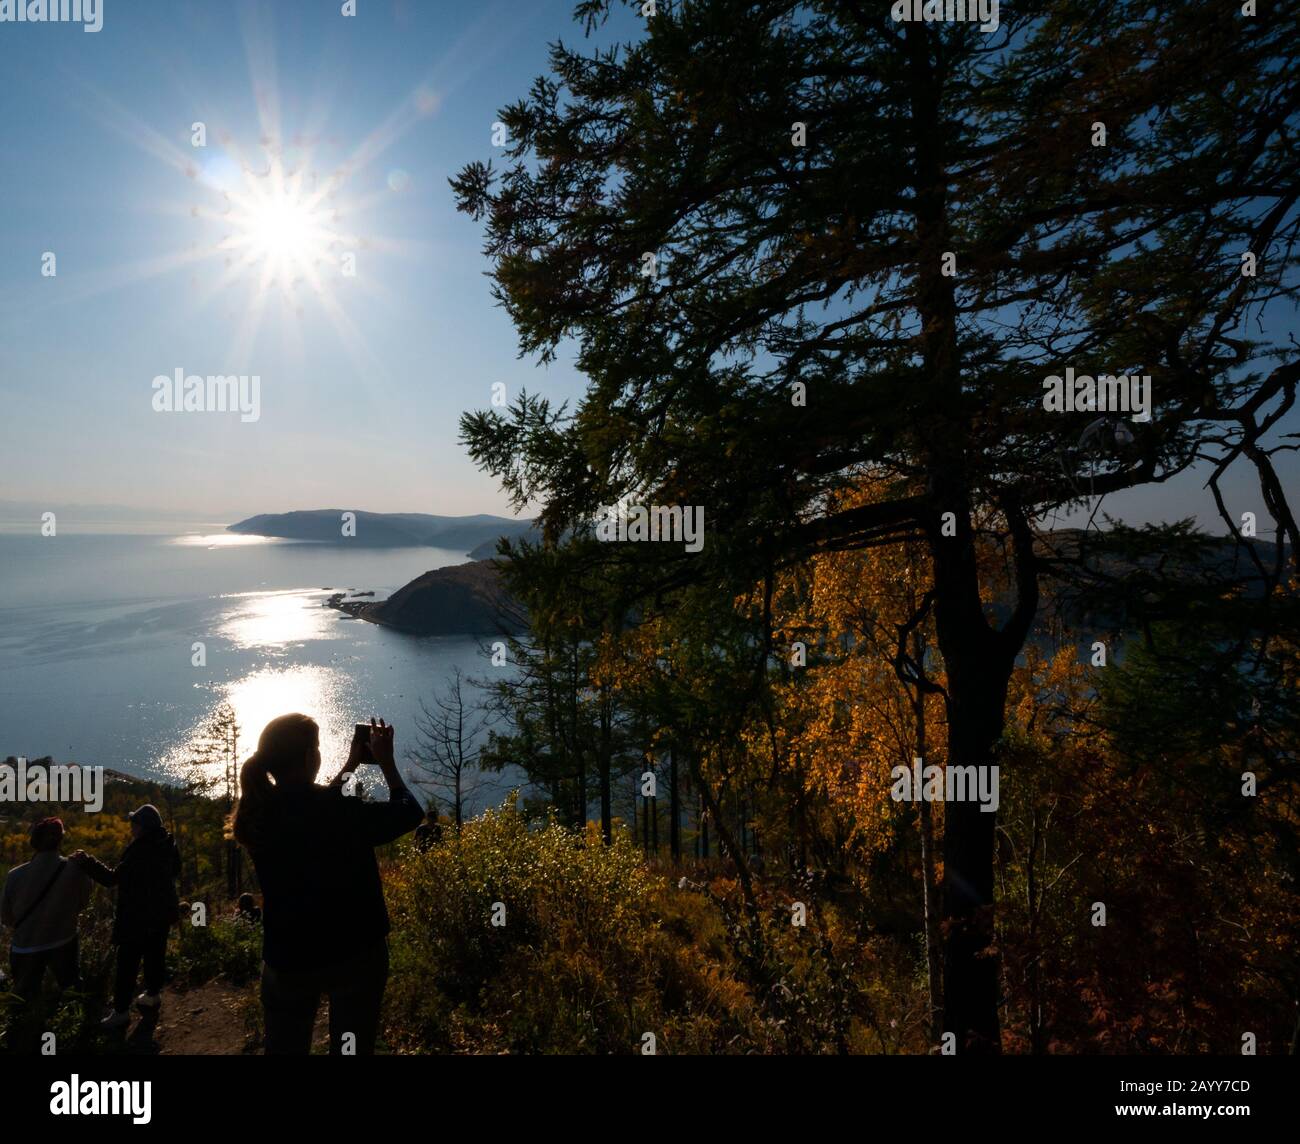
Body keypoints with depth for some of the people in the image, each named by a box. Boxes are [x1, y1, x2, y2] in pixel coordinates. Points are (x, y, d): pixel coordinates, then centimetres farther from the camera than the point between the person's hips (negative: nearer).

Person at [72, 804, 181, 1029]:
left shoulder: (142, 850, -26)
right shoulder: (167, 846, 1)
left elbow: (112, 877, -25)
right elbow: (175, 873, 16)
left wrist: (86, 862, -22)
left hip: (138, 917, -9)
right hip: (161, 913, 9)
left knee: (127, 963, 0)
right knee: (155, 954, 20)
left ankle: (121, 1011, 6)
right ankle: (153, 995, 34)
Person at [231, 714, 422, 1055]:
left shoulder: (259, 814, -8)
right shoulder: (342, 812, -25)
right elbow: (410, 812, -9)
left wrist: (351, 764, 15)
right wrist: (386, 761, 2)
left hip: (286, 959, 4)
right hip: (353, 954, -4)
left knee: (284, 1047, 19)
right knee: (350, 1048, 13)